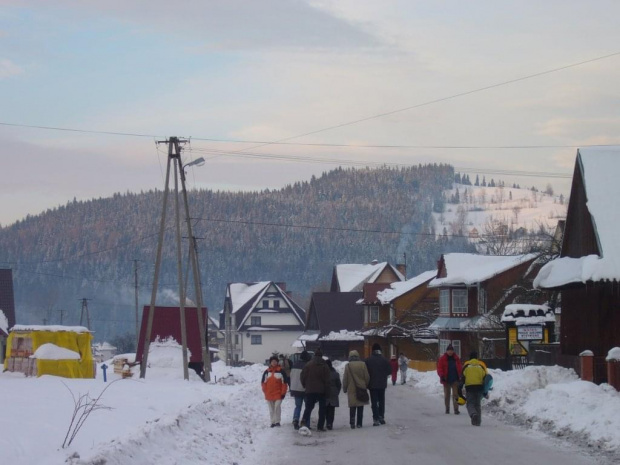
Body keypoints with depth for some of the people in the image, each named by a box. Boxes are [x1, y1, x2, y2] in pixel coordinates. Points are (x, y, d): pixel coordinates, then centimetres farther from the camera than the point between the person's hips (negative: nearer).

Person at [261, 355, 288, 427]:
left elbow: (284, 383, -1)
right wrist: (265, 391, 4)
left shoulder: (280, 371, -2)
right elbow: (263, 382, 12)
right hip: (269, 394, 3)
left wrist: (283, 393, -4)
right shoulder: (267, 372, 6)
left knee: (277, 407, -15)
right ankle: (273, 422, 16)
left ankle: (277, 421, -8)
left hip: (278, 394, -3)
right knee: (271, 409, 8)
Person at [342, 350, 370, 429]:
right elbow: (367, 377, 1)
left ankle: (352, 422, -9)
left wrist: (344, 389, 10)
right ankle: (359, 423, 9)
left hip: (351, 389, -1)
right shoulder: (362, 364, -4)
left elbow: (345, 379, -1)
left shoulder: (348, 366, -6)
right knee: (360, 407, 10)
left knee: (352, 407, 4)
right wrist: (366, 386, 16)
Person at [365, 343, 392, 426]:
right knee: (381, 401, 16)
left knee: (374, 402, 2)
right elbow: (389, 371, -3)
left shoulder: (368, 360, -8)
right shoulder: (384, 359, -7)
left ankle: (376, 419, -5)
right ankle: (381, 417, 19)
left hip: (372, 384, -1)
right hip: (382, 384, 1)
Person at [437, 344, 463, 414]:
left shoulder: (456, 358, 4)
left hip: (455, 380, 0)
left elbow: (460, 368, 9)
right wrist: (442, 376, -16)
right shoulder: (442, 359, -2)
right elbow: (439, 368, -4)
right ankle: (447, 409, 21)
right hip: (446, 380, 0)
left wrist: (460, 376, 0)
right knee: (447, 395, 11)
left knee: (455, 395, -7)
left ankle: (456, 409, -9)